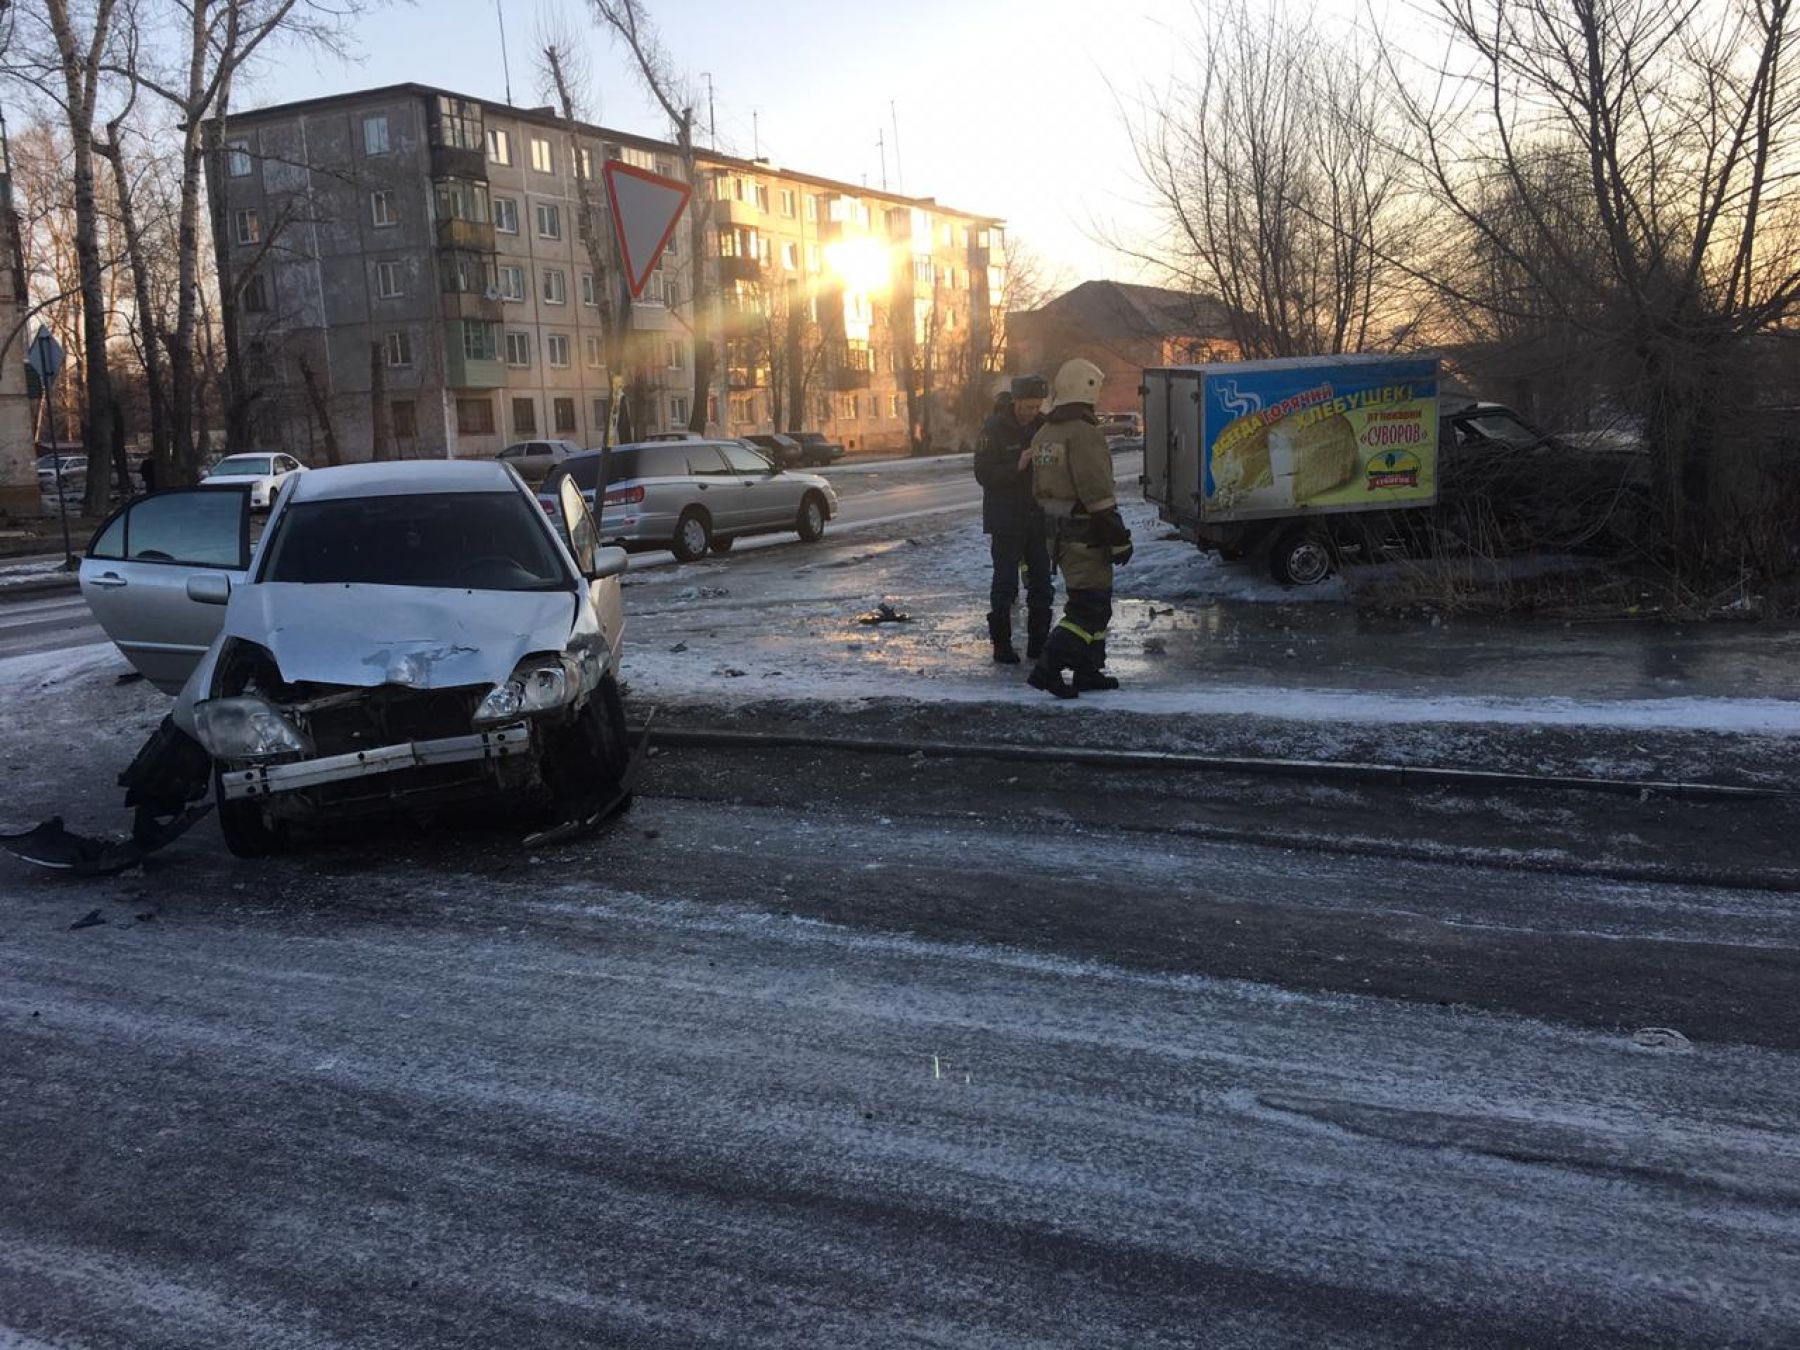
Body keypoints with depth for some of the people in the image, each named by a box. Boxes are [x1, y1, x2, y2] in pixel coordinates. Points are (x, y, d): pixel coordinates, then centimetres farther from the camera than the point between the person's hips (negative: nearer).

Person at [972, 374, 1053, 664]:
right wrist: (1017, 466, -25)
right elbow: (982, 474, -13)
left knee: (1042, 585, 7)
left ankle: (1038, 643, 17)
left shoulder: (1044, 426, 6)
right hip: (1005, 522, -5)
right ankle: (1001, 643, 7)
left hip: (1038, 518, 5)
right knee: (1005, 583, -3)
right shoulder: (994, 428, -8)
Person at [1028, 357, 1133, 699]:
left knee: (1085, 602, 19)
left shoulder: (1043, 434, 11)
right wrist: (1119, 538, -18)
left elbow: (1039, 491, 18)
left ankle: (1087, 672, 23)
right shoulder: (1084, 433, -18)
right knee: (1091, 607, -4)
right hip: (1086, 537, -9)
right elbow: (1098, 494, -22)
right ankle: (1048, 668, -11)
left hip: (1059, 533, 9)